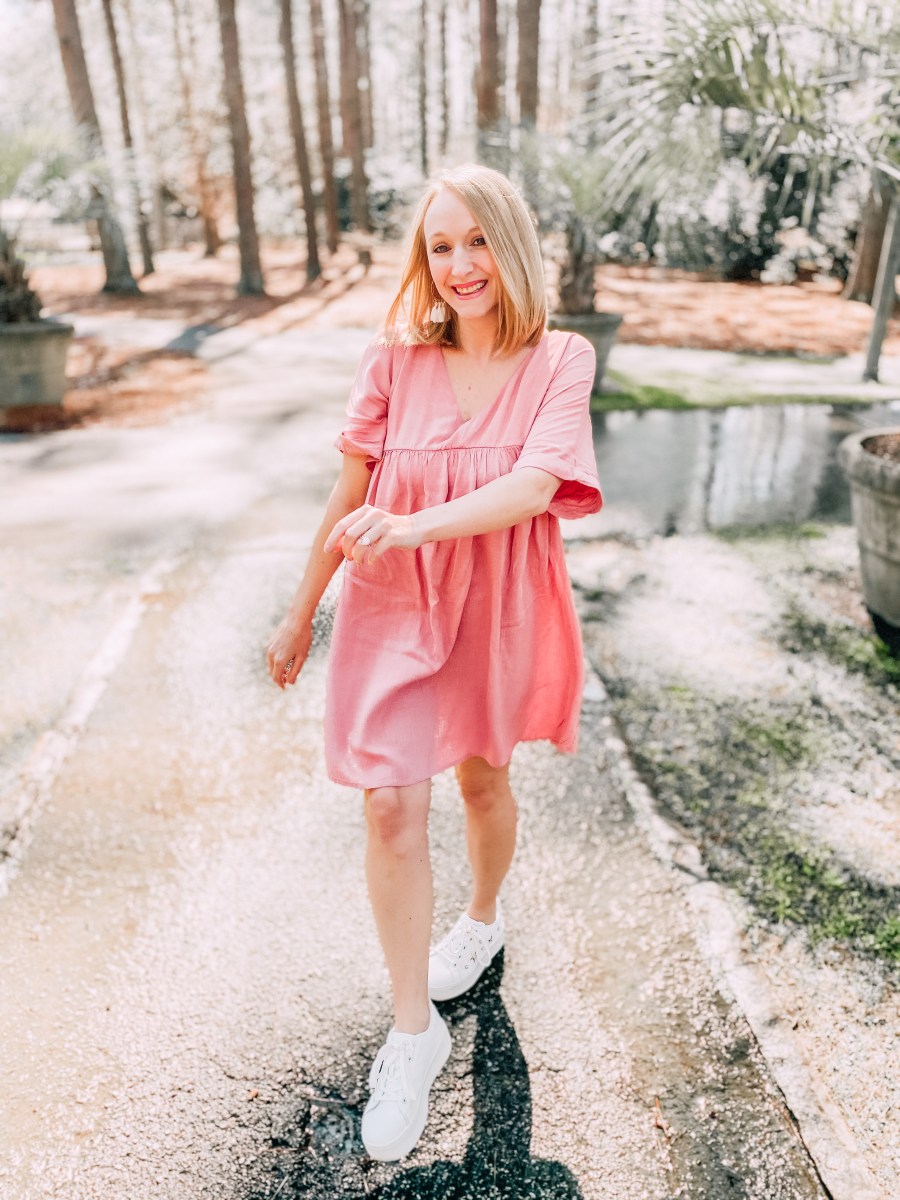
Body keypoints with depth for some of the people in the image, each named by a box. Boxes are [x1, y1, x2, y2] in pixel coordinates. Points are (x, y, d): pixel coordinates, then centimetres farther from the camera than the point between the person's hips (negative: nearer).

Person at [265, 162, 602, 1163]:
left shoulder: (559, 362, -8)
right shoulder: (395, 359, -5)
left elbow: (533, 488, -23)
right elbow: (351, 495, 0)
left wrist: (419, 524, -39)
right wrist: (301, 612, 6)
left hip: (496, 609, 0)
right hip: (393, 606, 1)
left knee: (481, 778, 18)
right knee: (390, 804, -6)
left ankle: (483, 919, 50)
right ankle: (413, 1029, 14)